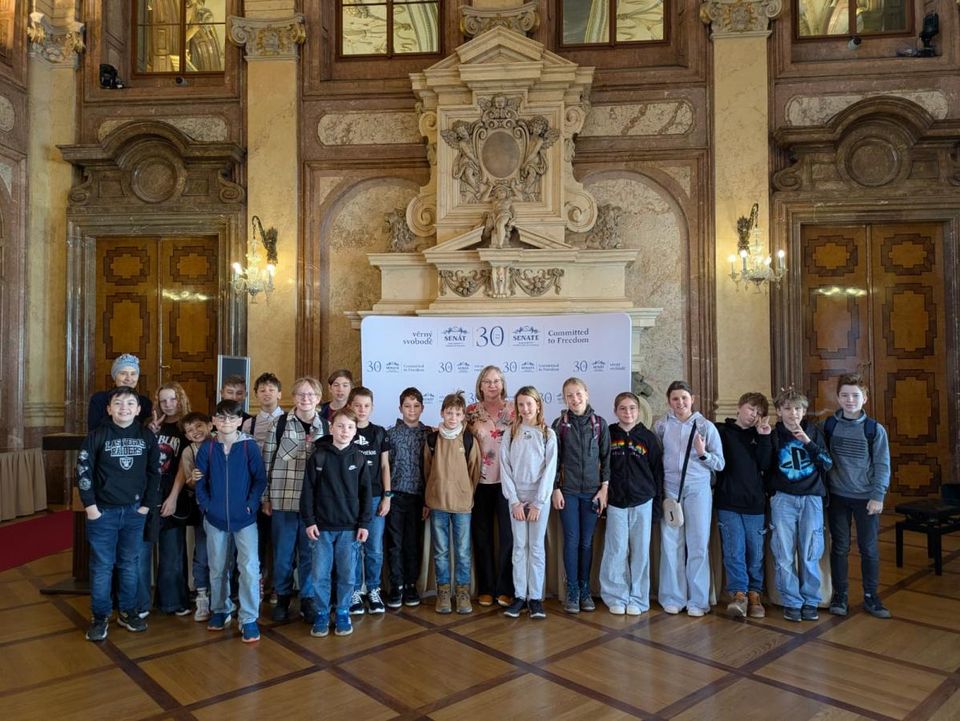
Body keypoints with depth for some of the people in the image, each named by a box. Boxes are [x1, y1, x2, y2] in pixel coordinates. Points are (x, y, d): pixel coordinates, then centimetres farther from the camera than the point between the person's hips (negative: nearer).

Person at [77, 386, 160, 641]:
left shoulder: (147, 436, -1)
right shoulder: (97, 435, -8)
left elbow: (154, 472, 4)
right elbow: (83, 470, -6)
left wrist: (147, 504, 2)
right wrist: (90, 505, -9)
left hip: (134, 511, 2)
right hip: (103, 511, -2)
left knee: (130, 563, 12)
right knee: (102, 565, 5)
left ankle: (128, 611, 26)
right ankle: (100, 617, 18)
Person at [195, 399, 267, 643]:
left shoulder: (249, 446, -7)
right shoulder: (207, 448, -1)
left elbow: (260, 479, -5)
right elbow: (199, 480, 4)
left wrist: (251, 504, -12)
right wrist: (205, 505, -5)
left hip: (244, 517, -2)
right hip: (215, 518, 3)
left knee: (249, 567, -7)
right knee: (217, 568, 15)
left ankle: (249, 619, 4)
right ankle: (220, 610, 35)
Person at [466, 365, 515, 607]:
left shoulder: (514, 409, 3)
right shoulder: (471, 411, 6)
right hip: (480, 481, 1)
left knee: (507, 534, 1)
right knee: (482, 535, 8)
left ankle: (505, 588, 13)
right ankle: (485, 589, 19)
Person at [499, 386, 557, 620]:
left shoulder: (548, 434, -1)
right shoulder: (510, 434, 3)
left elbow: (550, 469, -5)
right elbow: (505, 468, 0)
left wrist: (538, 503, -10)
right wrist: (514, 501, -8)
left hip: (540, 497, -1)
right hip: (516, 497, 1)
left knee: (537, 547, 3)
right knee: (519, 546, 5)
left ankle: (535, 597, 10)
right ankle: (519, 595, 12)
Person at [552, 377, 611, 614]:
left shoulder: (600, 424, 2)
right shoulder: (560, 425, 0)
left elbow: (606, 458, 4)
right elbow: (554, 459, 2)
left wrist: (604, 488, -2)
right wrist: (556, 489, -3)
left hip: (592, 491, 1)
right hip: (568, 491, -1)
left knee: (587, 542, 6)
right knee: (571, 541, 1)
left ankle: (585, 589, 19)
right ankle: (572, 591, 13)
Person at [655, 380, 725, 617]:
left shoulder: (706, 426, 1)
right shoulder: (661, 426, 3)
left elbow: (720, 464, 2)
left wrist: (703, 453, -15)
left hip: (698, 489, 0)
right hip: (670, 489, 1)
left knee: (698, 544, 3)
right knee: (671, 543, 4)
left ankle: (697, 600, 13)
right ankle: (672, 597, 16)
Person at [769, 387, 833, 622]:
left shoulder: (814, 432, 5)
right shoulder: (773, 435, 1)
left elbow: (827, 464, -4)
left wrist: (808, 441, -13)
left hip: (811, 498, 1)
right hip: (783, 499, 0)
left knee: (810, 555, 4)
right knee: (784, 555, 0)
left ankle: (810, 601, 18)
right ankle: (791, 602, 12)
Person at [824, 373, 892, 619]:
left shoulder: (875, 429, -3)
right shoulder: (828, 425, 1)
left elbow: (882, 465, -3)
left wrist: (878, 496, -9)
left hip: (866, 498, -1)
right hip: (837, 496, 1)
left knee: (869, 548, 6)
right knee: (839, 547, 7)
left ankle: (870, 597, 20)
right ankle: (839, 595, 18)